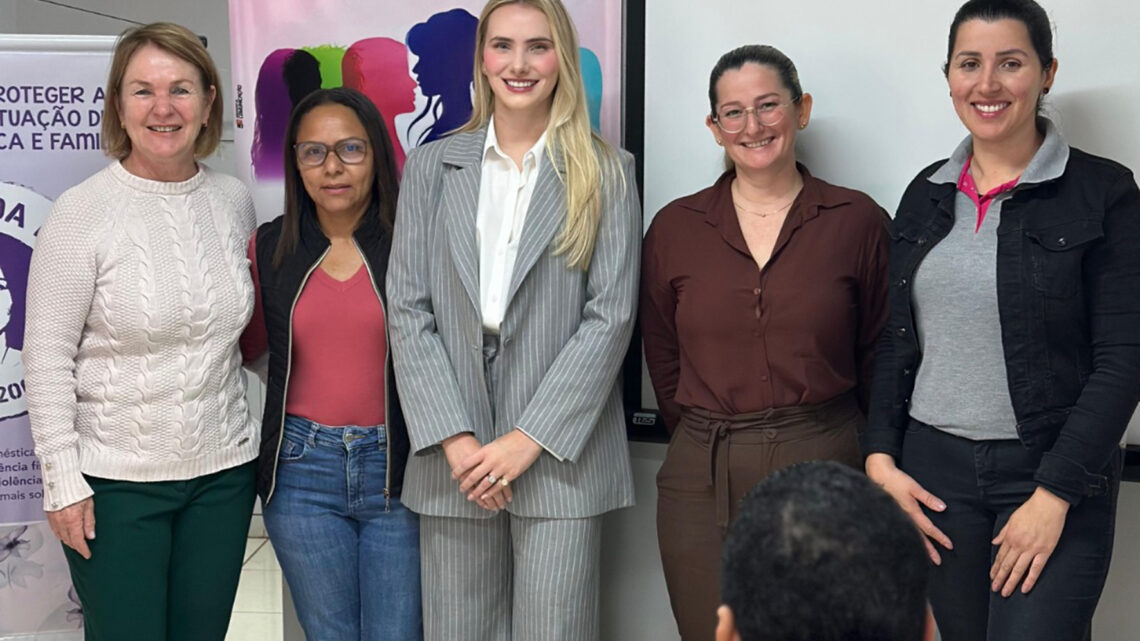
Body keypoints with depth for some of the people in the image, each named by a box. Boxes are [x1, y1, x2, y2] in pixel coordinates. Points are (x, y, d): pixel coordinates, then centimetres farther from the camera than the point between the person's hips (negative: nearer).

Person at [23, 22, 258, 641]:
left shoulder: (235, 200, 3)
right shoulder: (82, 211, -10)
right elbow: (47, 356, -9)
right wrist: (62, 481, -12)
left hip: (222, 472, 4)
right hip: (114, 480, -4)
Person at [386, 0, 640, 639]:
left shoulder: (605, 173, 3)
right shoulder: (432, 166, 9)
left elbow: (612, 315, -4)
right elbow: (409, 310, 3)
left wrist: (529, 439, -10)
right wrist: (454, 437, -7)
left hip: (560, 452, -2)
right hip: (454, 459, 2)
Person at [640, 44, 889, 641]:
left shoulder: (857, 220, -1)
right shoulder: (674, 227, 4)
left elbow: (879, 355, 6)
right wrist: (712, 440, 11)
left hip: (824, 466, -1)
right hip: (702, 479, 2)